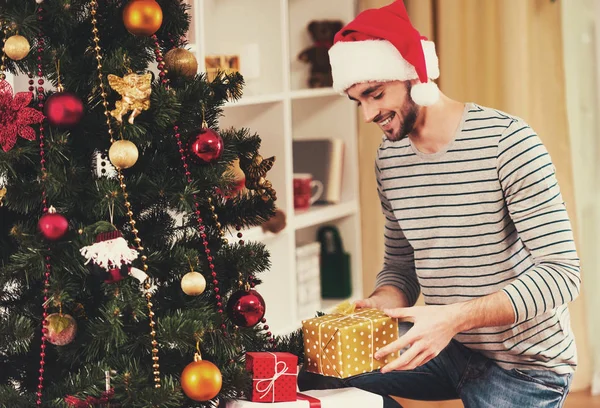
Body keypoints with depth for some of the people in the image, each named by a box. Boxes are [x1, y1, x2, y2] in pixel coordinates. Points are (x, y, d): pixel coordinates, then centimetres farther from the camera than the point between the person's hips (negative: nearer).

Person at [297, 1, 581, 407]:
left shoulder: (506, 141, -19)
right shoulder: (389, 158, 2)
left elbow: (561, 273, -21)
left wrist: (454, 317, -31)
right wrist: (380, 304, -13)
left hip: (523, 365, -6)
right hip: (449, 346, 6)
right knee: (318, 368, -7)